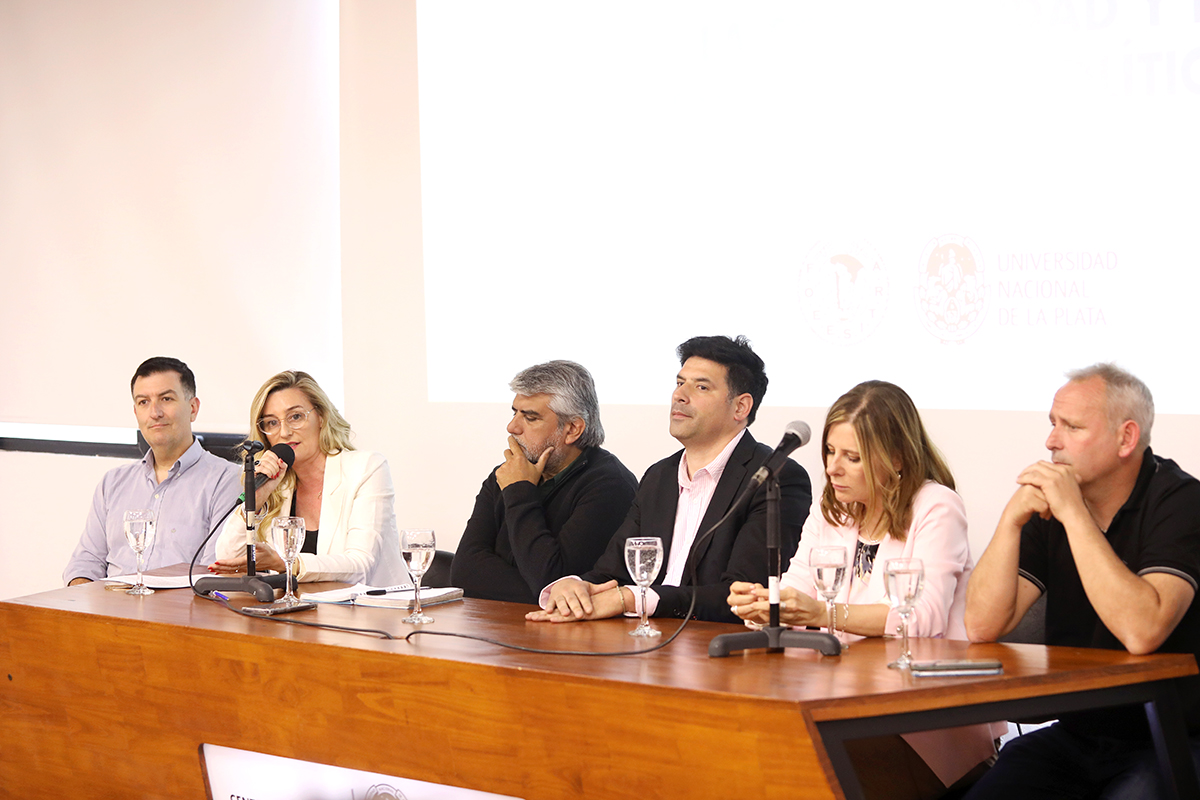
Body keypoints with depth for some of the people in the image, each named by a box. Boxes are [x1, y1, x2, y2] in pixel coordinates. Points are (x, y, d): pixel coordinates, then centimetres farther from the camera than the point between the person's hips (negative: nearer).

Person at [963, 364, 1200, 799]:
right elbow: (983, 626, -3)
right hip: (1075, 734, 5)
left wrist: (1074, 512, -23)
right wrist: (1013, 517, -14)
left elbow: (1142, 632, -27)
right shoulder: (1050, 507, 5)